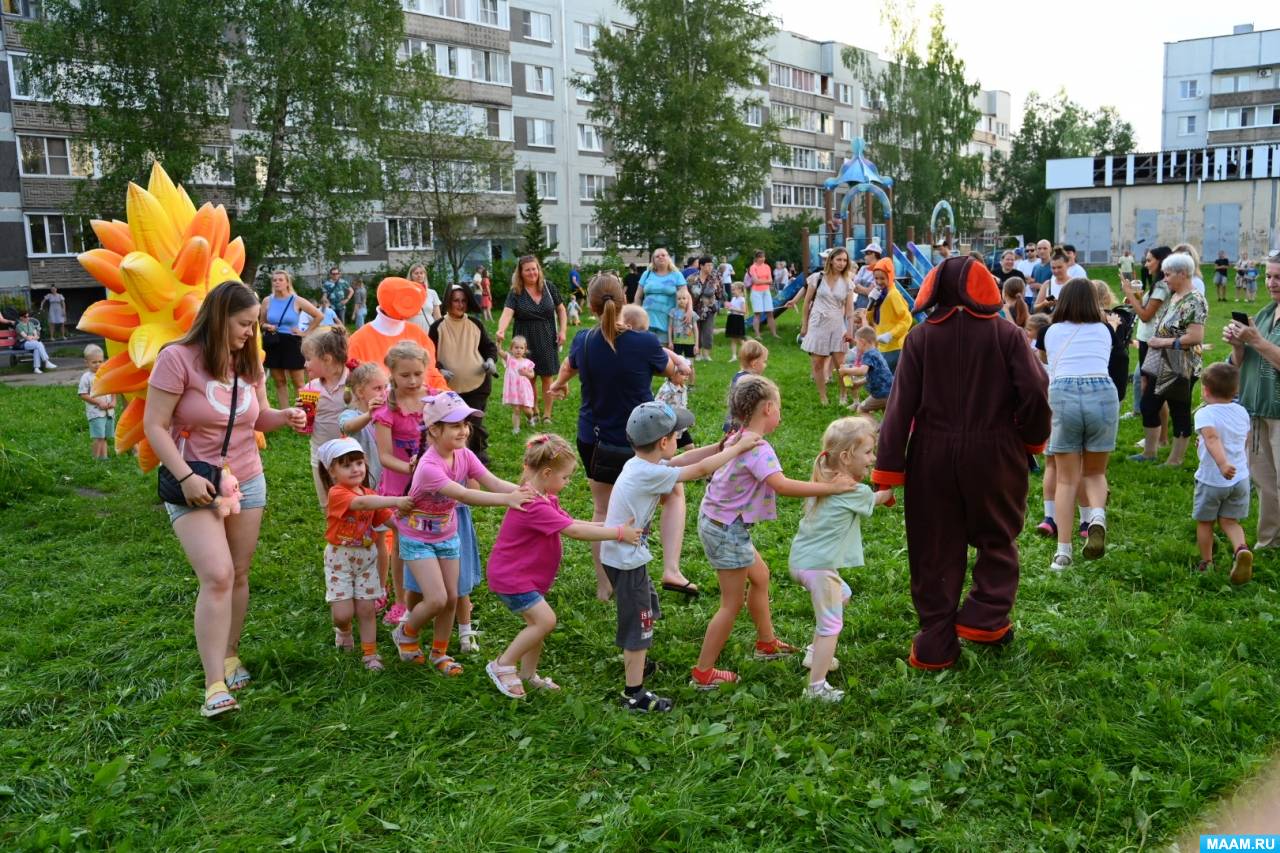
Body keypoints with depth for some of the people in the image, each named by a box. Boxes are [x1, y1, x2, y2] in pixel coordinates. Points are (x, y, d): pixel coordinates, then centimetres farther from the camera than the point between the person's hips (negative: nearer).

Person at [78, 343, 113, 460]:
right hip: (95, 412, -5)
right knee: (99, 437, -12)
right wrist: (99, 402, -14)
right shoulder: (86, 377, -5)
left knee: (104, 437, 11)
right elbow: (83, 395, -8)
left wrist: (113, 401, 0)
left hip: (109, 411, 5)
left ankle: (104, 457, 16)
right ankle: (96, 459, -4)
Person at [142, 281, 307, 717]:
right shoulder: (177, 358, -14)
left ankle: (230, 656, 28)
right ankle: (215, 685, -13)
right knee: (216, 576, -17)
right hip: (194, 485, -6)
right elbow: (154, 426, -14)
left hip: (247, 481, 6)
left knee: (238, 574, 11)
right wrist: (185, 476, -23)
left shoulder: (248, 361, 5)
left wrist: (286, 416, -7)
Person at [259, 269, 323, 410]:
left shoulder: (296, 301, -4)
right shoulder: (267, 301, 4)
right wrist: (267, 327, -7)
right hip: (273, 344, 3)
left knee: (299, 383, 0)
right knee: (279, 382, 7)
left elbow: (319, 316, -2)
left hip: (291, 343, -3)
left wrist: (306, 333, -4)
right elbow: (261, 322, 15)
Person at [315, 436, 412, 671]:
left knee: (367, 609, 5)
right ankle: (343, 631, 29)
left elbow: (389, 519, 3)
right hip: (340, 558, -5)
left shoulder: (370, 494, 4)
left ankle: (370, 654, 19)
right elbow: (360, 503, -37)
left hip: (367, 557, 5)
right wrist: (395, 500, -44)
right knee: (344, 613, -5)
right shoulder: (336, 493, -18)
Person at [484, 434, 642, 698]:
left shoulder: (545, 499, 6)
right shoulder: (533, 506, -28)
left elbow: (572, 522, 7)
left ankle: (528, 674, 30)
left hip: (527, 574, 10)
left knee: (538, 622, 15)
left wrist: (612, 525, -2)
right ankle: (502, 665, -1)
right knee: (545, 620, -15)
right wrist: (618, 533, -31)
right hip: (511, 576, -10)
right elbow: (574, 531, -32)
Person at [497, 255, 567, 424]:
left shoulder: (549, 287, -1)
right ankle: (533, 411, 25)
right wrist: (501, 330, -40)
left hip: (547, 340, 1)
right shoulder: (515, 292, -7)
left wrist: (562, 330, -1)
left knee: (547, 377, 5)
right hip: (525, 341, -1)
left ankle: (547, 414, 16)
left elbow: (561, 310, 9)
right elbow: (507, 313, -22)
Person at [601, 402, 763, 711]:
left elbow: (681, 460, 9)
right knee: (638, 623, 3)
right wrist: (738, 448, -10)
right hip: (627, 560, -10)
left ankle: (633, 662, 49)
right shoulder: (650, 474, -26)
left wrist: (723, 446, 3)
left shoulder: (639, 464, 0)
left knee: (647, 609, 28)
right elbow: (701, 469, -21)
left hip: (622, 554, 10)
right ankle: (634, 694, 15)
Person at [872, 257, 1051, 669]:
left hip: (933, 457, 1)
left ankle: (936, 646, 15)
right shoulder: (1006, 334, -4)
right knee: (997, 538, 20)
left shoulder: (921, 337, -2)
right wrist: (1033, 438, 8)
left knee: (935, 549, 10)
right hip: (994, 454, -1)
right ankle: (984, 617, 11)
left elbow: (901, 405, -6)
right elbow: (1036, 392, -11)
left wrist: (888, 469, -4)